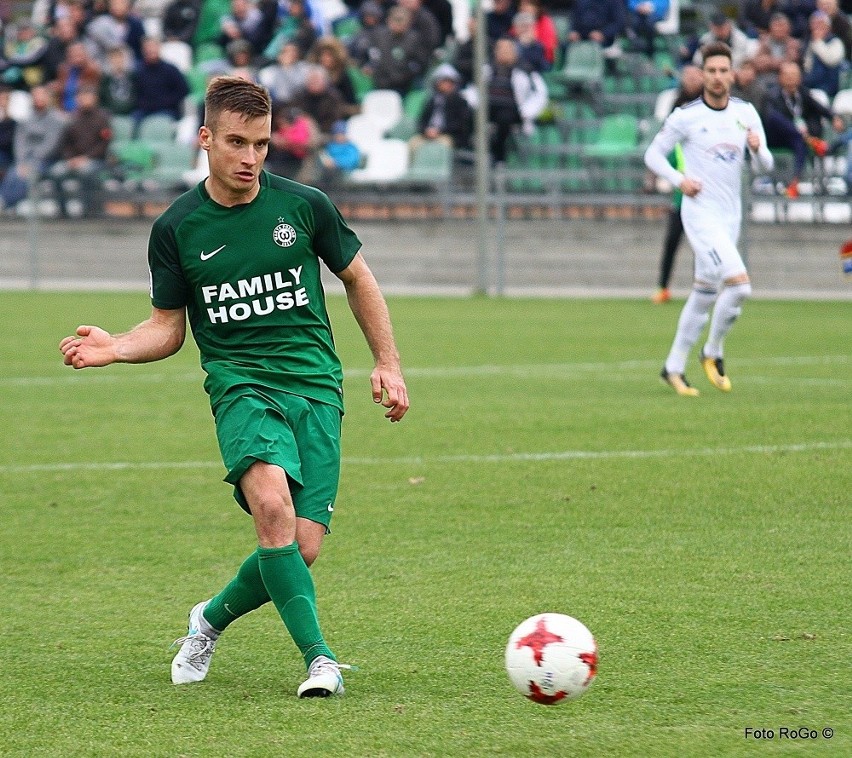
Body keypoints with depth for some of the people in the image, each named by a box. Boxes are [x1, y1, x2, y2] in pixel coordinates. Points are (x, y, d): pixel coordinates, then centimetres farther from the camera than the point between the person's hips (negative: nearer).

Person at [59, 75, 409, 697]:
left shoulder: (304, 205, 3)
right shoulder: (176, 229, 3)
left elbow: (358, 279, 17)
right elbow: (168, 327, 11)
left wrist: (388, 363, 13)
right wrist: (116, 348, -9)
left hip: (317, 387, 1)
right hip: (241, 383, -1)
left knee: (302, 548, -9)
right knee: (273, 506, -31)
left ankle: (211, 620, 21)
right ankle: (319, 658, -24)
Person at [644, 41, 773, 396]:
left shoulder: (746, 113, 6)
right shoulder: (686, 116, -7)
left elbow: (764, 165, 8)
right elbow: (653, 154, 0)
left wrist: (758, 148, -15)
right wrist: (680, 179, -16)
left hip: (731, 215, 6)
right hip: (701, 212, -6)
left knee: (705, 294, 11)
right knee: (739, 284, -20)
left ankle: (674, 367, 22)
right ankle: (713, 353, -1)